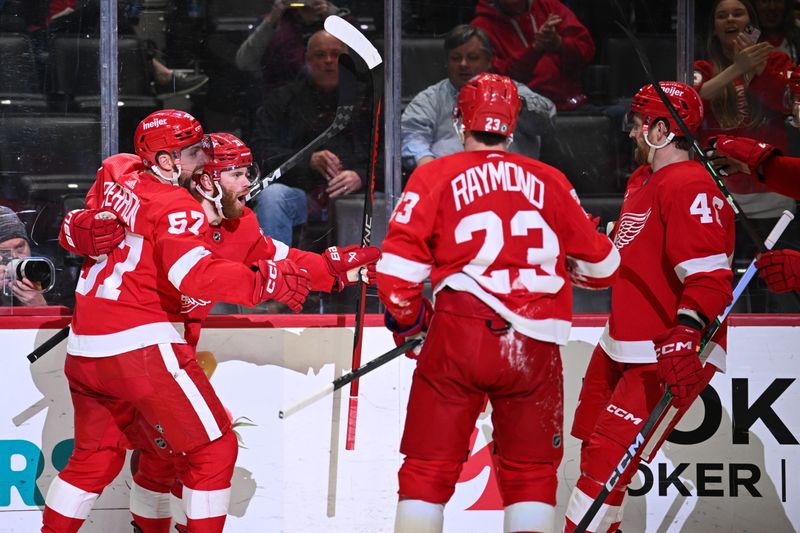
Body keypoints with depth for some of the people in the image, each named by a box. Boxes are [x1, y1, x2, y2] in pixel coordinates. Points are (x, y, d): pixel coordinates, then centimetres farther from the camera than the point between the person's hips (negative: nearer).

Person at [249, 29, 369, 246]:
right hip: (301, 192, 1)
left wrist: (361, 177, -10)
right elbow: (261, 149, 8)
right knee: (271, 195, -33)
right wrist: (309, 160, -8)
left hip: (356, 194, -1)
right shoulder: (284, 99, 22)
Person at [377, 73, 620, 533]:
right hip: (535, 348, 2)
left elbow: (398, 266, -5)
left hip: (457, 339, -1)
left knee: (429, 469, 6)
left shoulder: (435, 177, 2)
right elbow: (600, 266, 15)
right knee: (532, 473, 13)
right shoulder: (550, 182, 8)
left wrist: (407, 322, 13)